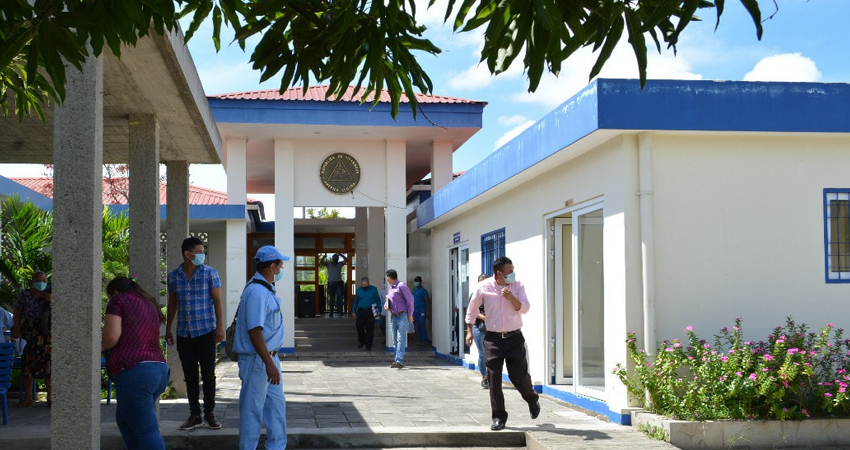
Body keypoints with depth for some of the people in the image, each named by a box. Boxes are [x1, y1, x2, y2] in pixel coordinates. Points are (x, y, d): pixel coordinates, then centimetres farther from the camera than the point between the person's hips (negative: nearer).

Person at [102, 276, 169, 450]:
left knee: (147, 432, -7)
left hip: (134, 372, -8)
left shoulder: (119, 300, 3)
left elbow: (111, 337, -9)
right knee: (124, 418, 25)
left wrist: (103, 347, 11)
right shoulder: (150, 304, 23)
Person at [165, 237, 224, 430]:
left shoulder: (209, 273, -2)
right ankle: (194, 415, 14)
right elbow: (172, 303, 14)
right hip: (183, 334, 3)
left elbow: (217, 301, -3)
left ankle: (209, 413, 11)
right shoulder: (173, 276, 6)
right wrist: (168, 329, 14)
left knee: (208, 374, 0)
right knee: (190, 377, 6)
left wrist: (220, 327, -11)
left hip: (206, 332, -3)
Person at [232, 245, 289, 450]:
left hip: (269, 357, 10)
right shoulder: (257, 292, -22)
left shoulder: (266, 290, 11)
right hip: (257, 360, -10)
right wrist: (269, 363, -28)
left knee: (276, 404, 16)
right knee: (252, 409, 0)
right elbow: (254, 331, -27)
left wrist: (272, 361, 18)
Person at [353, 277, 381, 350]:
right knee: (359, 327, -2)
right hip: (361, 311, 2)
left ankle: (368, 346, 7)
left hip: (370, 311, -2)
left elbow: (378, 300, 3)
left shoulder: (373, 289, 0)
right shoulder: (359, 289, 7)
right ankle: (361, 342, 20)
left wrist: (379, 311, -5)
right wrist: (354, 311, 10)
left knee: (369, 329, -1)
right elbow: (356, 301, 14)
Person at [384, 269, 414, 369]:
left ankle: (399, 361, -21)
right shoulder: (390, 289, 19)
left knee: (401, 339, -14)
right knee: (395, 341, 7)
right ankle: (399, 360, 12)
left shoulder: (401, 286, -7)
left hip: (402, 316, -9)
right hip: (393, 317, 9)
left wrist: (410, 314, -12)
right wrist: (386, 305, 6)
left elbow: (410, 299, -10)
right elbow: (389, 301, 31)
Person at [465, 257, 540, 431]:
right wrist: (469, 330, 9)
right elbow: (472, 309, 10)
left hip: (515, 338, 0)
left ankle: (533, 400, 33)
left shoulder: (517, 287, 1)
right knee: (494, 379, -3)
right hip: (493, 338, 0)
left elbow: (525, 308, -5)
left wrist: (511, 297, -20)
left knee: (519, 376, 0)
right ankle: (498, 417, 7)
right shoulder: (484, 287, -2)